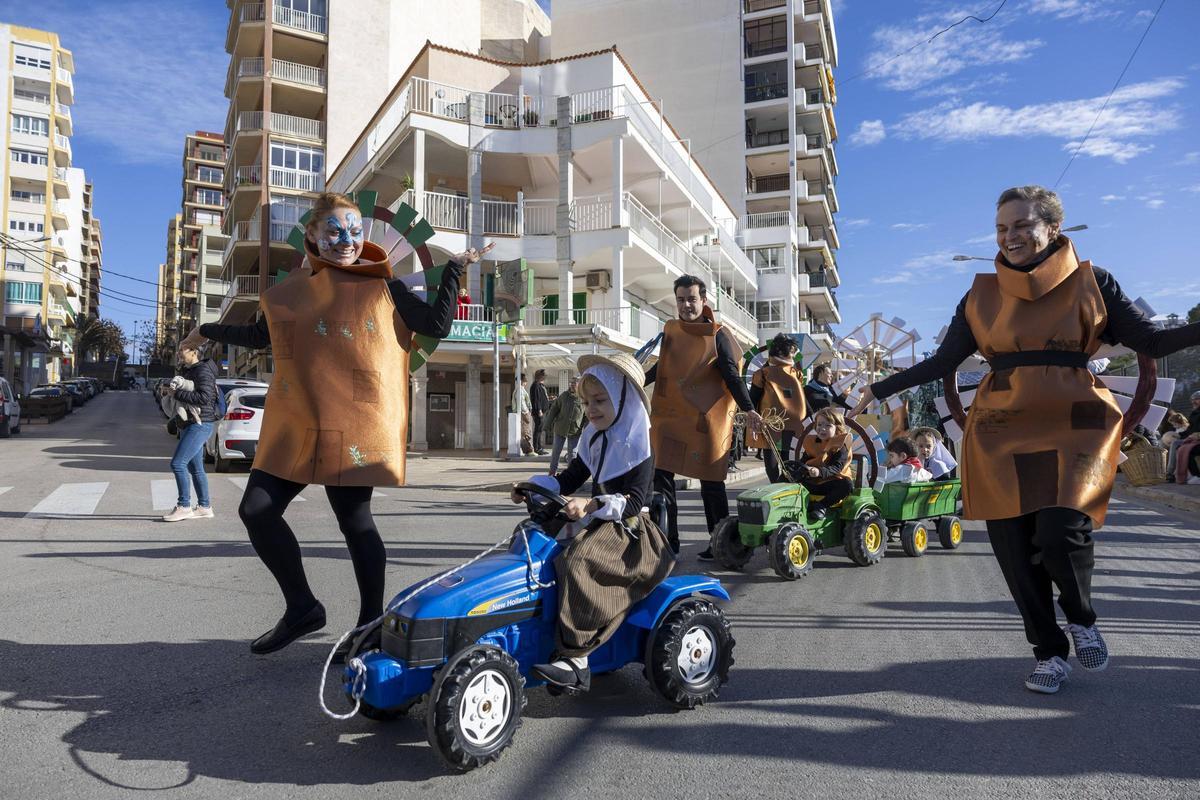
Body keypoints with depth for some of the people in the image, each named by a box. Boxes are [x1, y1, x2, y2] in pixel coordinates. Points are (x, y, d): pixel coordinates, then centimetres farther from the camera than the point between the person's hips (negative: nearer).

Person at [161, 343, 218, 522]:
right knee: (195, 468, 10)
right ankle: (205, 507, 15)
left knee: (178, 463, -13)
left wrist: (176, 393, -20)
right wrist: (170, 390, 7)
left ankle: (184, 506, -5)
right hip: (187, 425, 10)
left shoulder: (203, 371, -13)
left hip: (200, 424, -10)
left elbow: (204, 398, -25)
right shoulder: (185, 371, 16)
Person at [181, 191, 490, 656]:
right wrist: (210, 331, 35)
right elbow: (261, 336, 27)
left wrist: (453, 270, -4)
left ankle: (371, 623, 16)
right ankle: (302, 608, 19)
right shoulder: (292, 290, 12)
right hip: (295, 426, 5)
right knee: (257, 510, 3)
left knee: (355, 522, -1)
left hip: (354, 428, -5)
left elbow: (438, 326, -5)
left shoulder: (382, 289, 1)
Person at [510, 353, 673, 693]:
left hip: (629, 529, -9)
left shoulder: (636, 443, -12)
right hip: (598, 524, 9)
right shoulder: (596, 438, 13)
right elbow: (570, 479, 16)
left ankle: (576, 662, -32)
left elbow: (634, 501, -21)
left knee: (581, 562, -32)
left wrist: (591, 505, -35)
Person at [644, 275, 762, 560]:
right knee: (661, 477, -1)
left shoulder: (717, 336, -5)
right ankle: (667, 541, 9)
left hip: (705, 420, -4)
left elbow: (732, 376, -7)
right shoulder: (670, 330, 9)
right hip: (669, 416, 4)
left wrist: (748, 409, -20)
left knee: (711, 483, 4)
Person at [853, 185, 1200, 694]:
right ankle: (1049, 653, 22)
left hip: (1073, 422, -2)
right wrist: (880, 390, 9)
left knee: (1061, 530, -20)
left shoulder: (1090, 283, 6)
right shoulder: (983, 294, 10)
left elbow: (1151, 341, 7)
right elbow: (942, 361, 11)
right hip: (1003, 430, 2)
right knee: (1015, 547, 0)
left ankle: (1082, 620, 14)